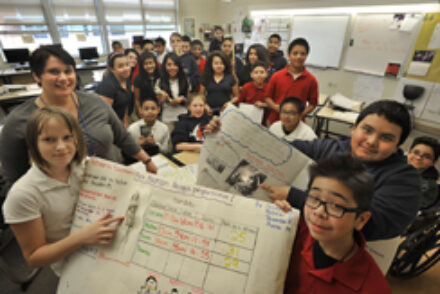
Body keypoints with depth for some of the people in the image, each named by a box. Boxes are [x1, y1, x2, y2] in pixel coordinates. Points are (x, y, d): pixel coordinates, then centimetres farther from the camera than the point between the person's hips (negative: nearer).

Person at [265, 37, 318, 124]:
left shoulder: (311, 80, -3)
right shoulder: (277, 76, -3)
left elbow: (313, 103, 4)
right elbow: (268, 97, 4)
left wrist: (303, 112, -14)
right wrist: (275, 107, -14)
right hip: (275, 120, 1)